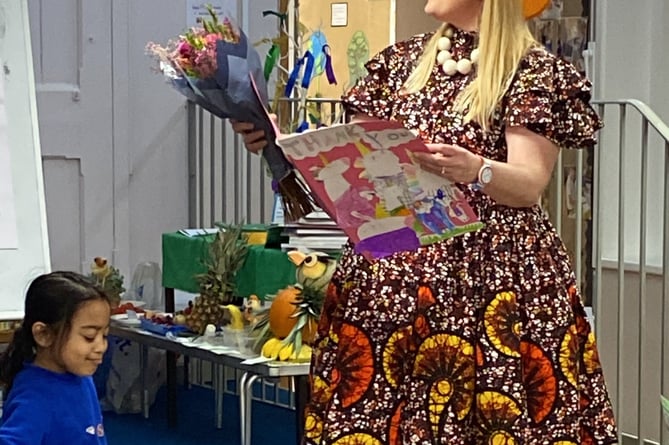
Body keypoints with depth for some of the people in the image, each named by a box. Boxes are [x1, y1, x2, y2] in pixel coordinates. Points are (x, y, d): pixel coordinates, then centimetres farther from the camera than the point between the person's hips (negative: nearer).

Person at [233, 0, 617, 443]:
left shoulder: (533, 70, -3)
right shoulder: (401, 61, 13)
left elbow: (528, 186, -13)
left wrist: (476, 170, -34)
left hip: (490, 273, -4)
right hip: (391, 272, 5)